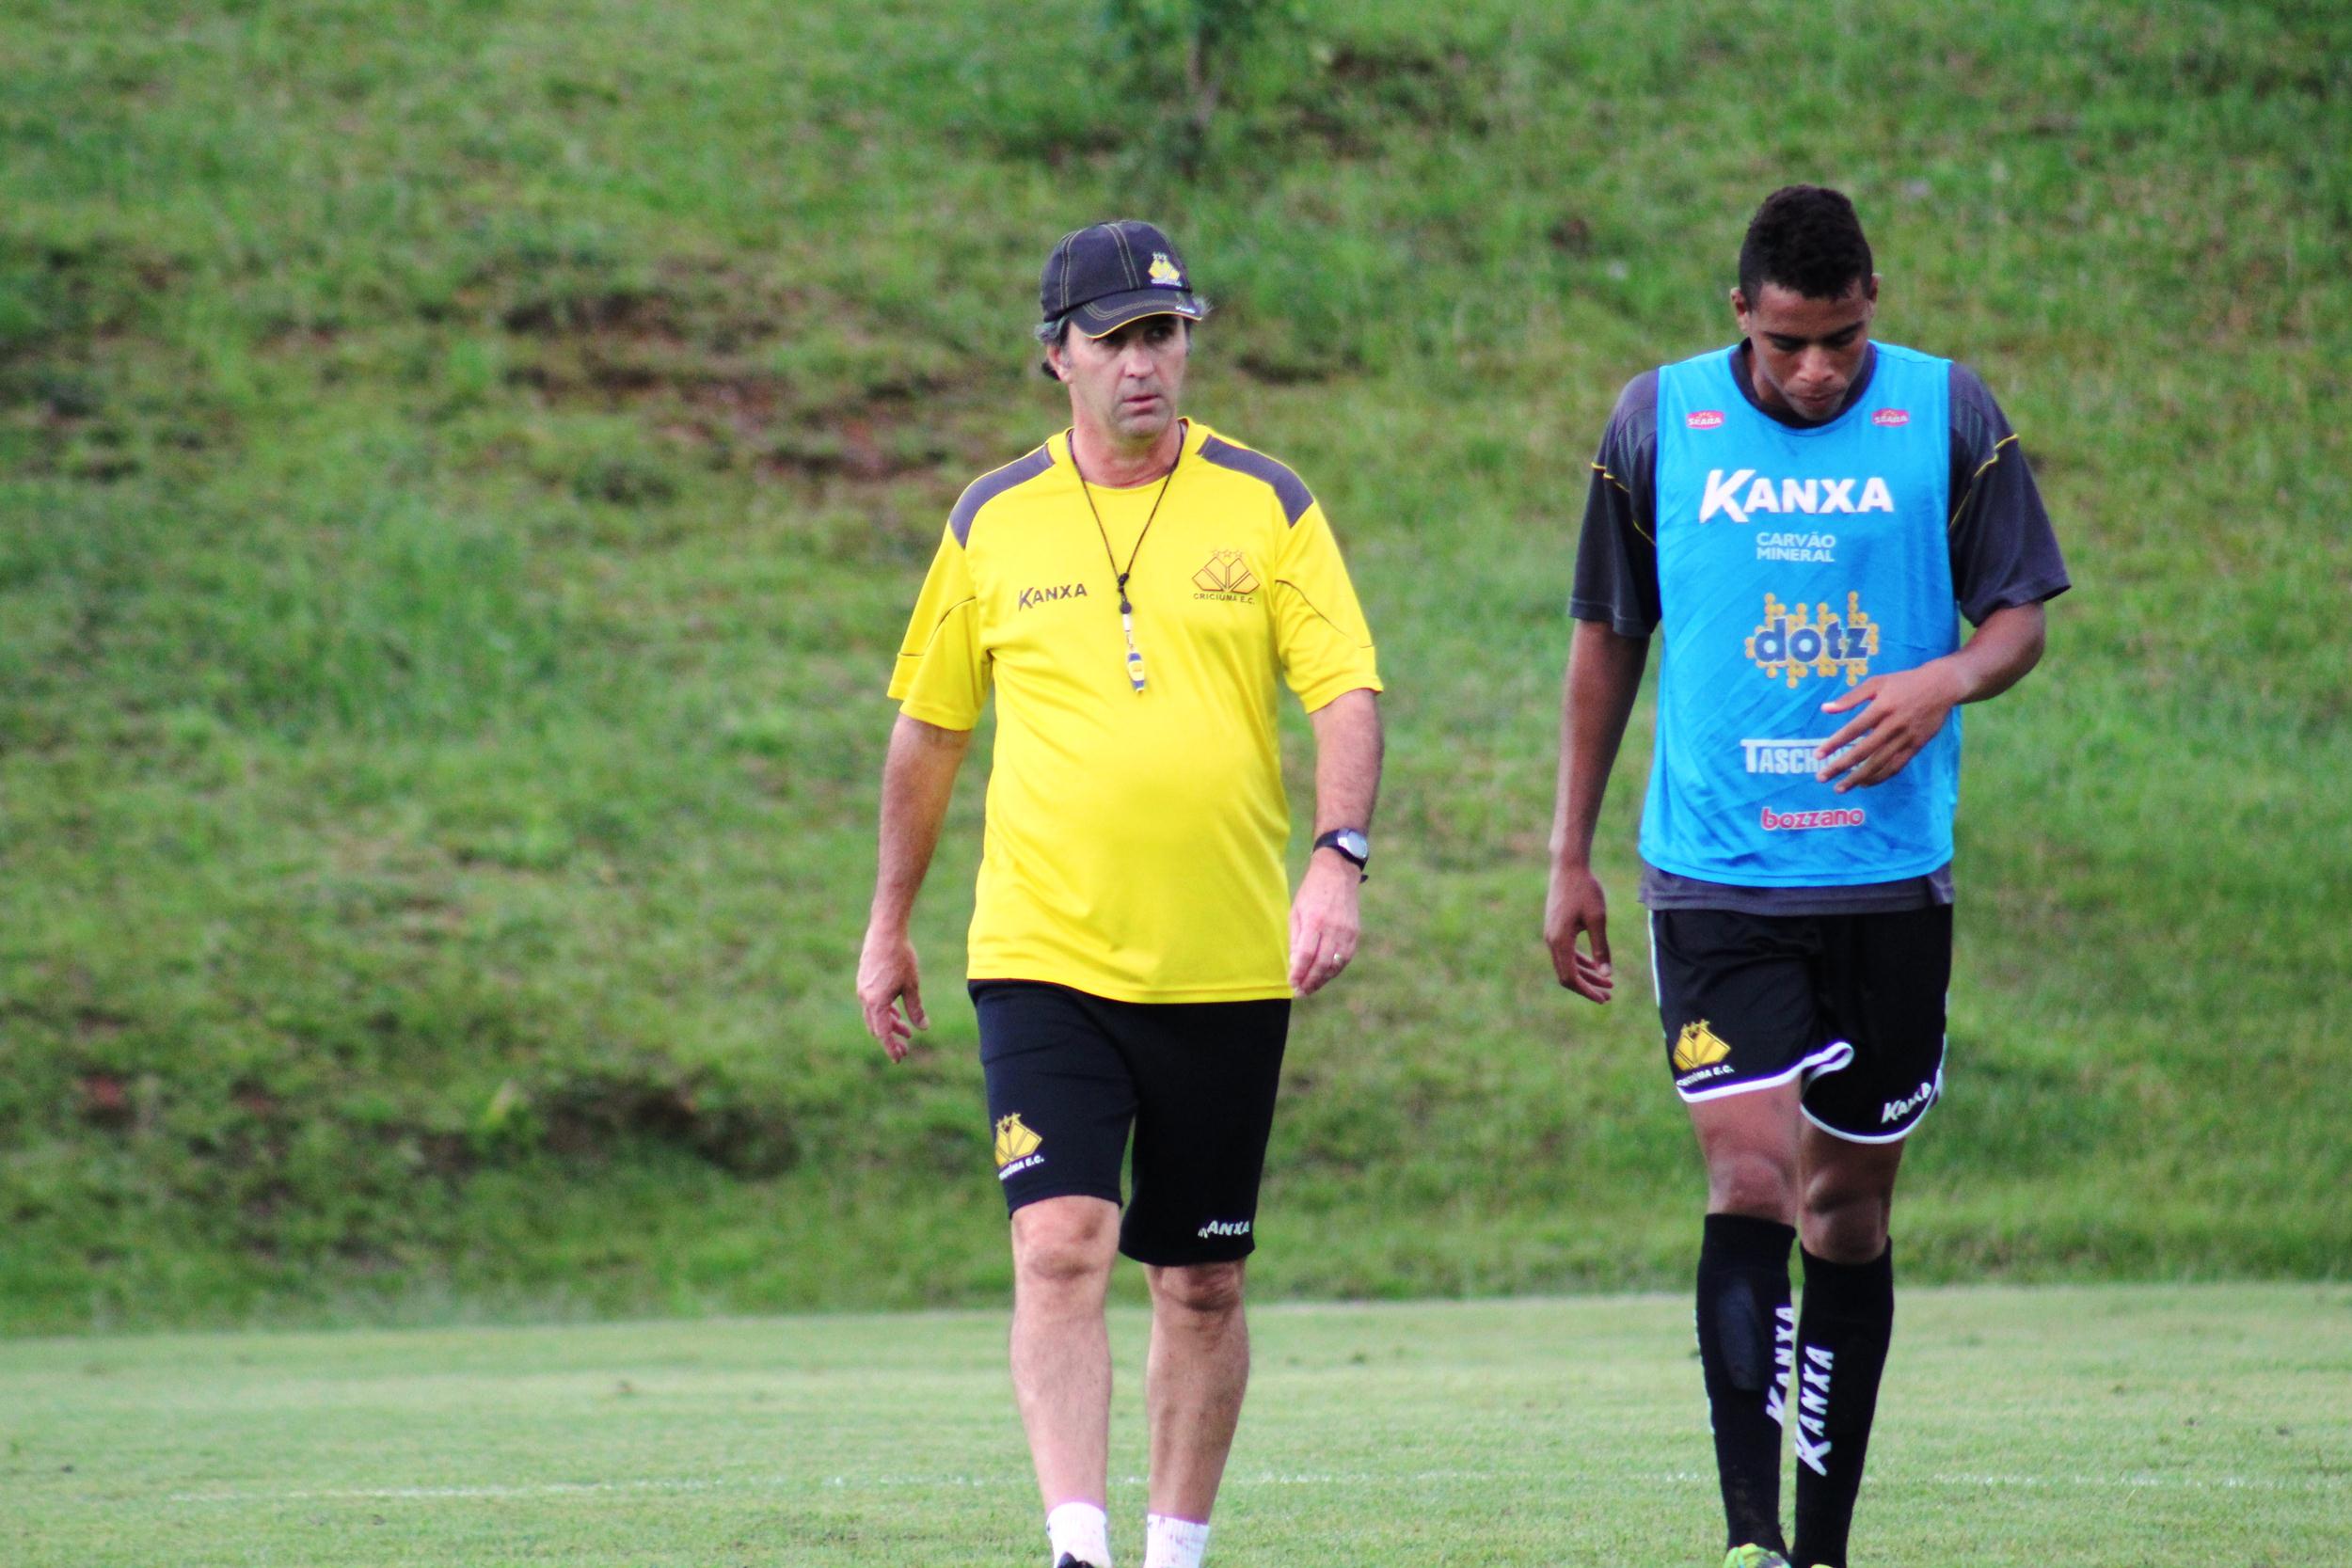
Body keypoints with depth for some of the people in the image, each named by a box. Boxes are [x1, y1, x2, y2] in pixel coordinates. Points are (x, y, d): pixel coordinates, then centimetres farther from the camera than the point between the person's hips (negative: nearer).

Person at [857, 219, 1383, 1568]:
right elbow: (928, 730, 16)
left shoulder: (1266, 504, 2)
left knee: (1203, 1284, 7)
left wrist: (1340, 862, -18)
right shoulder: (993, 522, 5)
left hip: (1227, 964, 0)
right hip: (1043, 954, 0)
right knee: (1060, 1249, -16)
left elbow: (1347, 694, -2)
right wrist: (889, 928, 18)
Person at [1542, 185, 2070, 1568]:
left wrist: (1943, 682, -19)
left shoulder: (1949, 416, 0)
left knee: (1850, 1206, 8)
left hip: (1893, 875, 1)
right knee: (1751, 1179, -14)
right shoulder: (1658, 422, 2)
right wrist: (1571, 860, 11)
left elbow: (2021, 619, 4)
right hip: (1714, 873, -1)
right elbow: (1608, 639, 11)